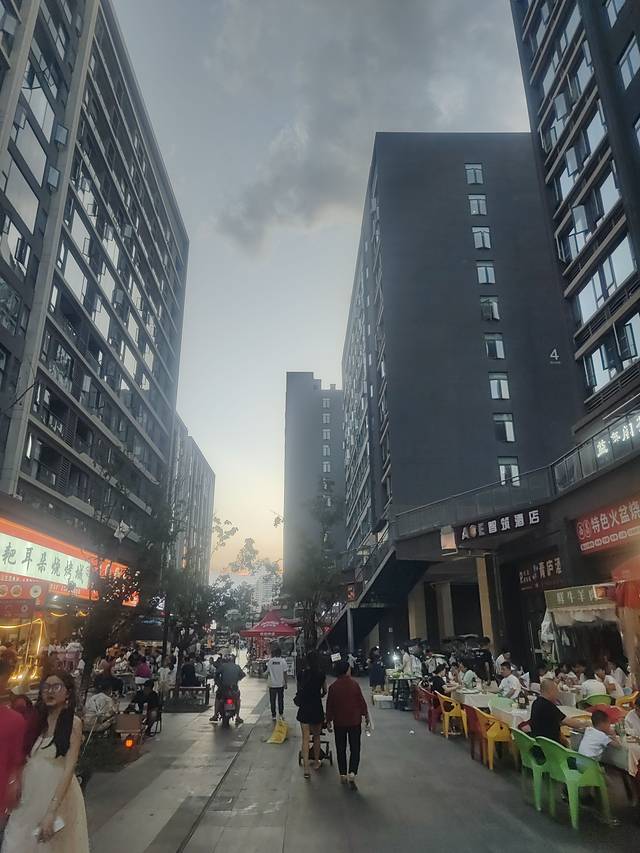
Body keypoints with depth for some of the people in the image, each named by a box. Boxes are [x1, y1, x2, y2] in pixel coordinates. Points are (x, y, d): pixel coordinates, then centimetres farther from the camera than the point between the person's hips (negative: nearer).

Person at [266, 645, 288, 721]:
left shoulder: (270, 661, -6)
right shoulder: (283, 661, -8)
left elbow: (268, 672, 0)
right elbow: (285, 673, -6)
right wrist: (286, 683, 0)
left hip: (272, 684, 0)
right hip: (280, 684, 0)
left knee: (272, 700, 9)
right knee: (280, 699, 13)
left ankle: (273, 715, 11)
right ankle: (281, 714, 17)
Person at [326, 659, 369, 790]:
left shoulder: (333, 686, -6)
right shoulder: (354, 684, -12)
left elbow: (329, 705, -1)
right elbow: (361, 701, -7)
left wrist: (329, 721, 10)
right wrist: (366, 715, 7)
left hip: (339, 722, 2)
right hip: (354, 721, -1)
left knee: (341, 749, 14)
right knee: (355, 748, 5)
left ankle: (343, 775, 19)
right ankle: (352, 773, -9)